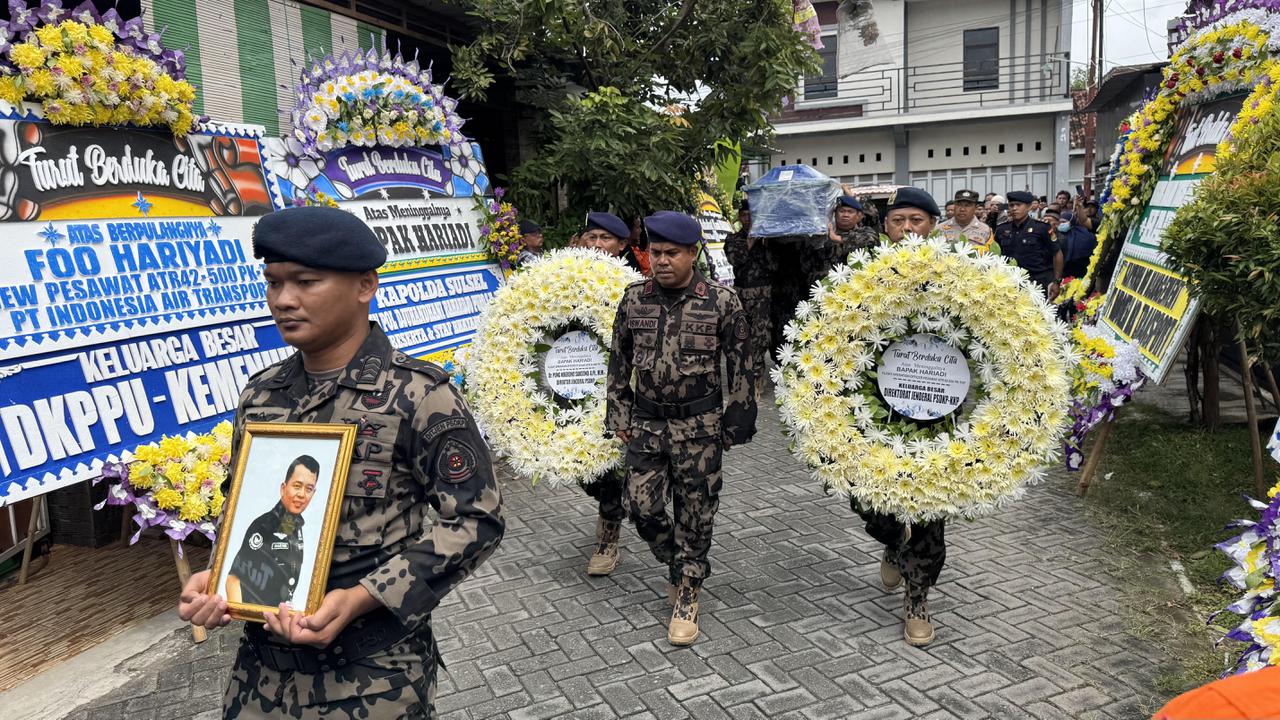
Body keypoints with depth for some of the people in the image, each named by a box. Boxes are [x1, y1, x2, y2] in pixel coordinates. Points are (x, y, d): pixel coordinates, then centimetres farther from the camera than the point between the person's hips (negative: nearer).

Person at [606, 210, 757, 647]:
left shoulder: (721, 302, -8)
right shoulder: (634, 300, 1)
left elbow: (740, 368, -3)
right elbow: (619, 363, 9)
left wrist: (736, 424, -4)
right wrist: (620, 416, 7)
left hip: (699, 426, -3)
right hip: (646, 423, 3)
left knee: (695, 516, 4)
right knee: (643, 507, 4)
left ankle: (686, 598, 22)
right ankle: (680, 566, 33)